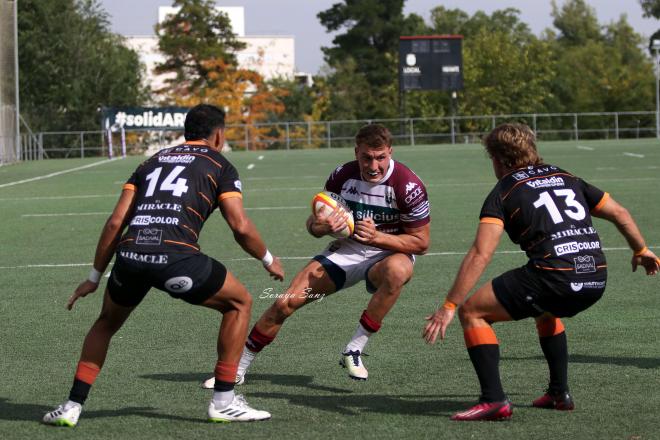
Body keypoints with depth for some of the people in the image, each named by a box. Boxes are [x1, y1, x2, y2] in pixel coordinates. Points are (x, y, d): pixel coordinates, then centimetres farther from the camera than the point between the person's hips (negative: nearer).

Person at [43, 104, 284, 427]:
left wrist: (94, 278, 25)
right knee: (239, 303, 20)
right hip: (175, 256, -4)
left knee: (107, 323, 32)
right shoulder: (219, 165, 17)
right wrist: (268, 260, 24)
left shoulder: (152, 162, 28)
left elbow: (116, 221, 20)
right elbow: (241, 227, 6)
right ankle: (223, 402, 16)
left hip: (129, 254, 4)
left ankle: (72, 407, 22)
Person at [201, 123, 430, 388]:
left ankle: (354, 351, -28)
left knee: (398, 270, -42)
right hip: (346, 251, 3)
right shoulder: (343, 175, -8)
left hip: (389, 253, -3)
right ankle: (238, 368, 9)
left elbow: (421, 243, -14)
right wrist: (321, 226, -23)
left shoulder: (407, 185, -19)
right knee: (286, 302, -10)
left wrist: (377, 237, -28)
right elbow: (313, 224, 3)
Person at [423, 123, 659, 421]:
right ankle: (559, 393, 34)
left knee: (472, 312, 7)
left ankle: (494, 401, -5)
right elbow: (620, 213, 26)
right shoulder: (565, 178, 22)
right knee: (546, 310, 38)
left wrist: (449, 306, -9)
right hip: (596, 279, 7)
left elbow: (480, 255, -8)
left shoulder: (503, 193, 4)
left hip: (553, 278, -7)